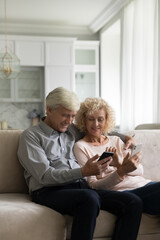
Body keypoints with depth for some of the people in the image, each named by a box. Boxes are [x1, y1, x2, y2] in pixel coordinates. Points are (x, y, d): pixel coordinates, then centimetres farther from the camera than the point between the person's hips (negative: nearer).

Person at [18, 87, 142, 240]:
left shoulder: (72, 131, 22)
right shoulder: (31, 136, 5)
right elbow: (45, 176, -8)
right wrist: (83, 172, -21)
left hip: (82, 187, 6)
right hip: (49, 192, -6)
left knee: (133, 203, -16)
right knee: (89, 198, -38)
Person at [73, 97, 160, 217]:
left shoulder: (116, 140, 18)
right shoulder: (81, 147, 3)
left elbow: (139, 170, 10)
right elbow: (93, 186, -5)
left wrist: (120, 164, -12)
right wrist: (121, 172, -20)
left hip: (143, 184, 5)